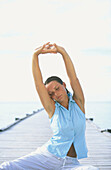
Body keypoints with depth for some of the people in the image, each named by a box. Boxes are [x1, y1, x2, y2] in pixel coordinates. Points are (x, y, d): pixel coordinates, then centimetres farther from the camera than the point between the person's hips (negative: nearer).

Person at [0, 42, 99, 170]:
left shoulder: (78, 102, 3)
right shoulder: (52, 109, 0)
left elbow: (73, 77, -10)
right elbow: (38, 83, -10)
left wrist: (62, 51, -20)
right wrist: (35, 55, -17)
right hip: (47, 156, -1)